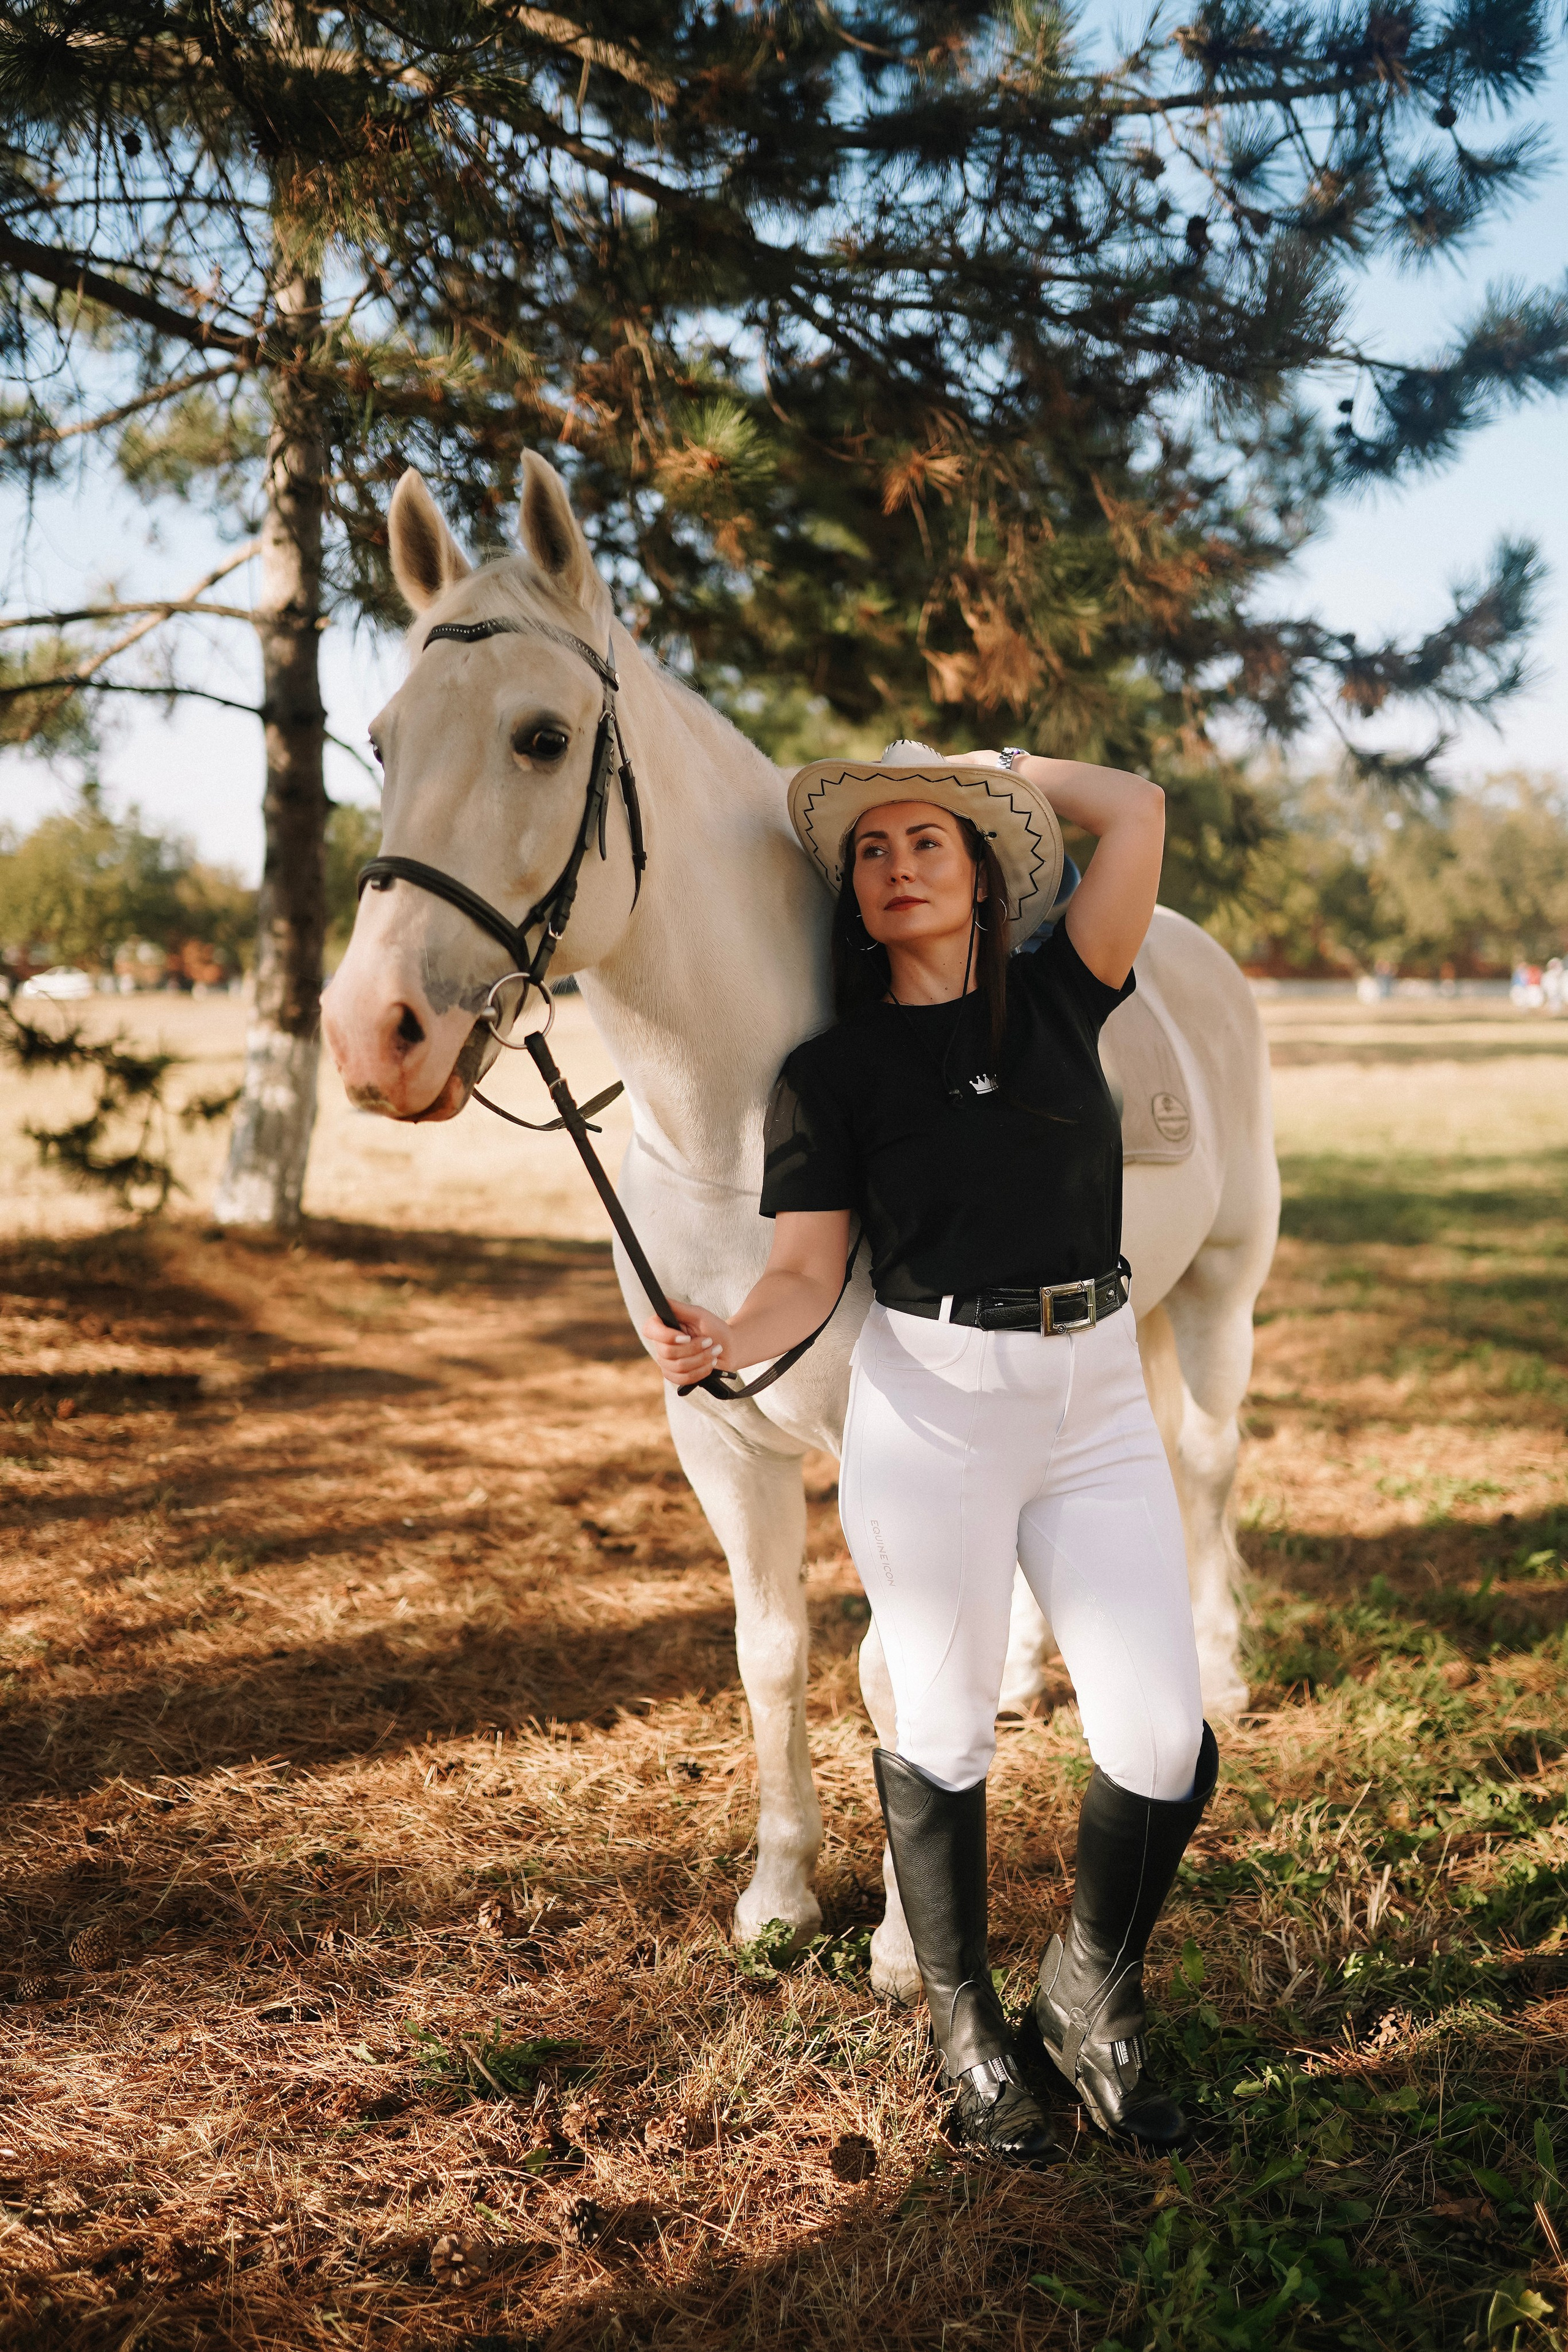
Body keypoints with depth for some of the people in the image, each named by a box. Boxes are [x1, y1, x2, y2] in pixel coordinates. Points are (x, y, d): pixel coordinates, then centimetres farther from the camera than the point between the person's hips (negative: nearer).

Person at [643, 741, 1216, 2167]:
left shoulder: (1059, 996, 6)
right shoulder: (833, 1072, 1)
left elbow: (1136, 808, 1)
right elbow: (809, 1269, -4)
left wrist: (1001, 764, 14)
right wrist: (731, 1341, -25)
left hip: (1100, 1402, 2)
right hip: (930, 1415, -2)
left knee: (1166, 1743, -1)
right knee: (945, 1731, 7)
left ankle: (1091, 1995, 26)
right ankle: (967, 2028, 29)